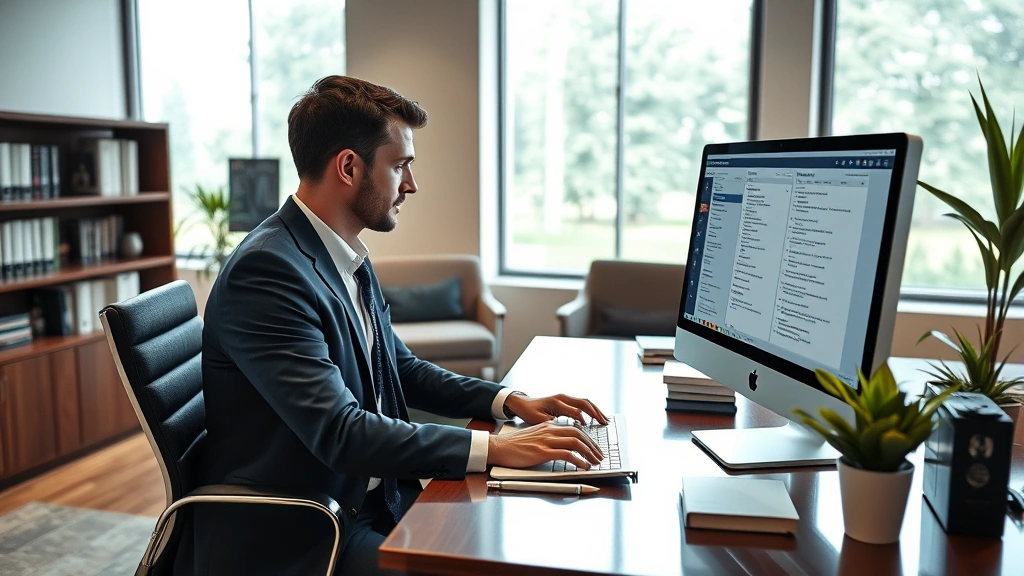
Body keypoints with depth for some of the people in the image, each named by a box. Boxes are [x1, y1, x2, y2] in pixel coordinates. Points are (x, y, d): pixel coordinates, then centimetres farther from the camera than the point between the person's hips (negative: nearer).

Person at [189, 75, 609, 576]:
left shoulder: (350, 260, 7)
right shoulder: (266, 270, -22)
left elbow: (402, 368, 16)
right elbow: (340, 433, -28)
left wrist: (510, 401, 4)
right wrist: (494, 448, -26)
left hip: (371, 501, 8)